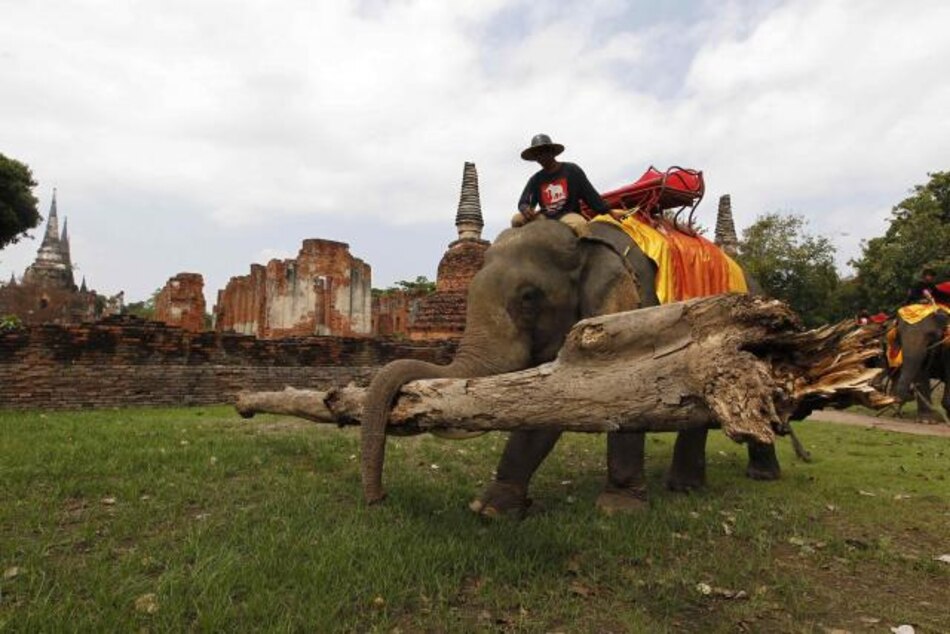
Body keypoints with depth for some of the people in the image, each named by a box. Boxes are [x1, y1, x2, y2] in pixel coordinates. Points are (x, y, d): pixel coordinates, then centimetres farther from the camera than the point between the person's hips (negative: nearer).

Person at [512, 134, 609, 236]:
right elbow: (523, 202, 6)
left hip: (568, 215, -4)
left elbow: (589, 194, 1)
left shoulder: (571, 170, 1)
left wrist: (607, 213, -4)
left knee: (580, 224, -36)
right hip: (545, 216, 4)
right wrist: (525, 209, -20)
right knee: (517, 219, -14)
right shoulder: (535, 180, 10)